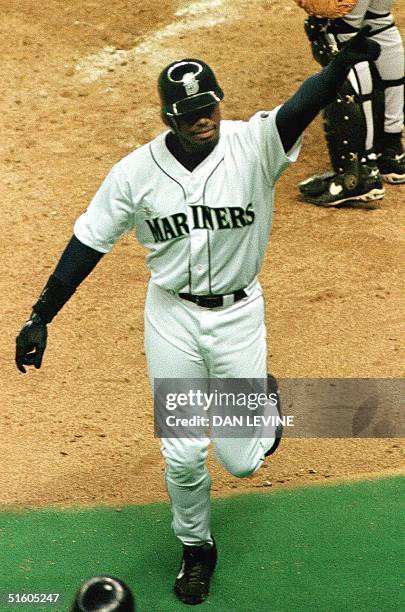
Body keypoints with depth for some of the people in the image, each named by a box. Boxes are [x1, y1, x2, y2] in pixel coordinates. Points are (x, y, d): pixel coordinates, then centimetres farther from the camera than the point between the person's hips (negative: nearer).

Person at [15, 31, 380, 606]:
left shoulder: (254, 145, -15)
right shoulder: (135, 171, -10)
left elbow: (300, 108, -36)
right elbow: (88, 241, -3)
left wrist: (342, 64, -57)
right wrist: (41, 316, -6)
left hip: (239, 314, -1)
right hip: (172, 316, 1)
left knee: (242, 461, 4)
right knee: (183, 455, 3)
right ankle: (196, 547, 32)